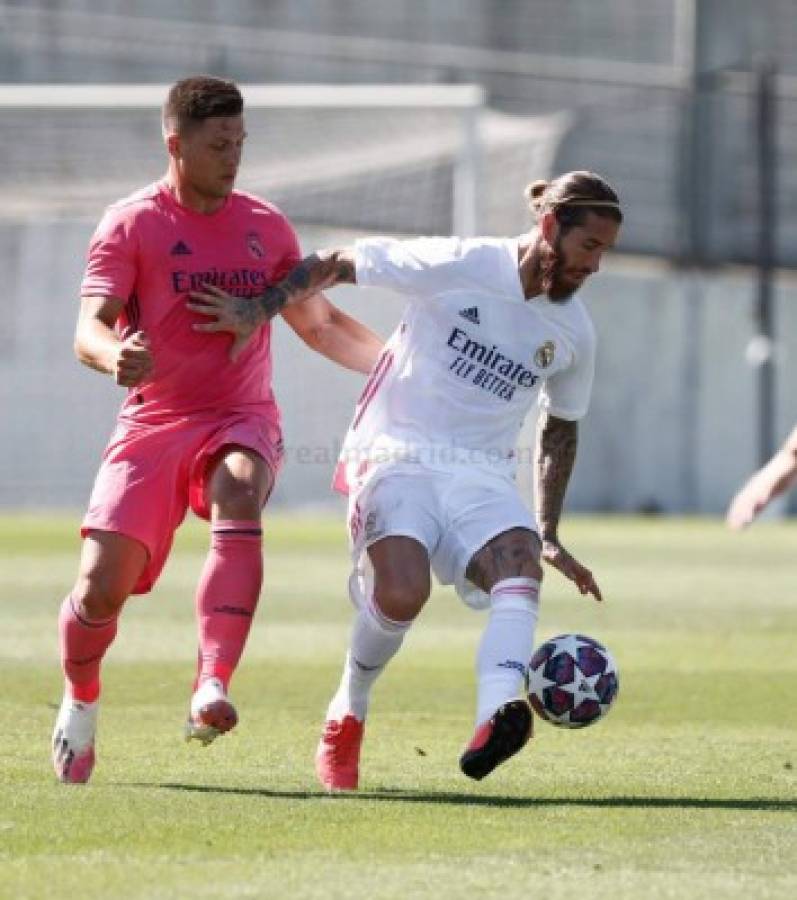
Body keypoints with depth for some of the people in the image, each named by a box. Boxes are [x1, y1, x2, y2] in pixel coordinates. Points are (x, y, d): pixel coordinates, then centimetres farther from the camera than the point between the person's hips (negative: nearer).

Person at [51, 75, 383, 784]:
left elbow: (319, 324, 22)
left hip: (242, 418, 1)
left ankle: (213, 690, -44)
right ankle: (81, 705, 23)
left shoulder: (266, 226, 10)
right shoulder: (131, 225, -2)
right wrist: (115, 357, -39)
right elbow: (89, 330, -15)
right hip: (153, 424, -1)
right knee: (101, 588, -10)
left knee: (240, 498, -34)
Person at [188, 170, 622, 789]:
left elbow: (561, 428, 24)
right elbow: (340, 264, 2)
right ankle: (347, 716, 1)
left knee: (521, 564, -31)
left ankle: (495, 719, -55)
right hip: (395, 454, -4)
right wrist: (259, 310, -3)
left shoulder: (573, 332, 9)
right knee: (403, 593, -30)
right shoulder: (457, 266, -7)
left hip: (483, 475, 4)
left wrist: (550, 536, 21)